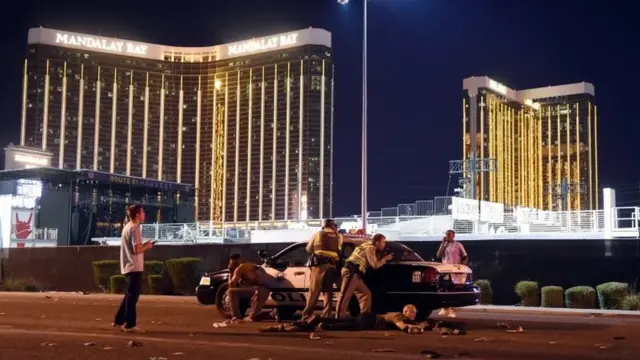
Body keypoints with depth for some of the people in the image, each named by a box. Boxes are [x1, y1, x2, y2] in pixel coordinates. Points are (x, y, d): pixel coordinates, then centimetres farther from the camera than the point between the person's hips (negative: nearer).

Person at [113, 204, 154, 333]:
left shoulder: (127, 227, 16)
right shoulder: (134, 228, -15)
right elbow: (136, 250, -21)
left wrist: (144, 245, 13)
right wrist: (147, 246, -5)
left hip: (128, 267, 10)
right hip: (134, 267, -10)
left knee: (130, 295, 18)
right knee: (133, 295, -5)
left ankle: (119, 320, 21)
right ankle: (130, 325, -2)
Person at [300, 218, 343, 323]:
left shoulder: (318, 234, 12)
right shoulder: (338, 236, 17)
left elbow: (308, 249, 17)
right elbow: (339, 250, 15)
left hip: (319, 264, -2)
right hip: (332, 266, 2)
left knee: (314, 292, -3)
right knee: (328, 291, 10)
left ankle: (307, 316, -6)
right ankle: (326, 317, 3)